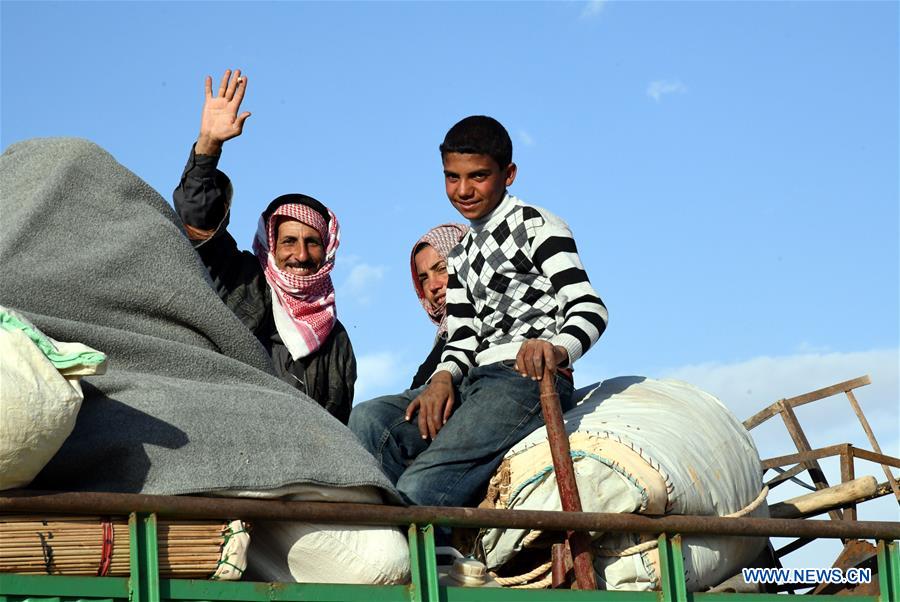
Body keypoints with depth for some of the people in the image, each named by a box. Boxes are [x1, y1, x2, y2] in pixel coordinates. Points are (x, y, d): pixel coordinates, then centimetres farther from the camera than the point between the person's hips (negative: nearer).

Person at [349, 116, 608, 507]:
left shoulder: (536, 225, 4)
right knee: (368, 419, -20)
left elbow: (589, 307, -9)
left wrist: (558, 350, -32)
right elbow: (462, 340, 17)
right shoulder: (461, 258, 27)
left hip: (530, 379, -7)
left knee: (421, 486, -28)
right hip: (474, 382, 7)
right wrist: (443, 378, -7)